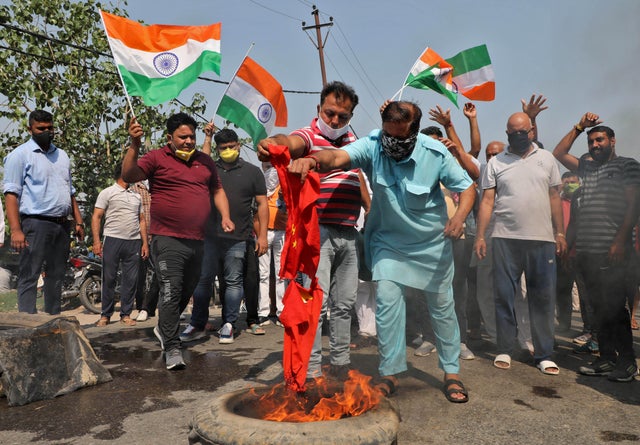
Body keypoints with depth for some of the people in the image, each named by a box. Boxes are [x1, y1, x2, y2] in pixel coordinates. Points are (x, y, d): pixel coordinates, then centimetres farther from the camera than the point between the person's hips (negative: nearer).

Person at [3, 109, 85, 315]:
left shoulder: (62, 155, 18)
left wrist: (78, 221, 14)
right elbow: (11, 194, -9)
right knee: (29, 277, -4)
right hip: (36, 224, -6)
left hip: (62, 225, 7)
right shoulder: (20, 154, -2)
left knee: (56, 275, 12)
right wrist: (16, 230, -18)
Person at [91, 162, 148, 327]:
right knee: (108, 279, 0)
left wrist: (145, 243, 11)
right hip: (113, 239, -4)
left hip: (134, 242, 4)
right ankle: (105, 314, 10)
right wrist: (96, 241, -12)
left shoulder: (136, 196, 19)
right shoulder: (107, 193, 4)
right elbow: (96, 217, -2)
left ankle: (126, 314, 13)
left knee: (131, 280, 4)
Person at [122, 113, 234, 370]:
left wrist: (225, 216, 8)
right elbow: (128, 176, -13)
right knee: (171, 293, -9)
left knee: (186, 292, 17)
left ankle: (164, 328, 40)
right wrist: (134, 146, -25)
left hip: (197, 241, 6)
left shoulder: (205, 161, 14)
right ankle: (172, 348, 0)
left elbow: (217, 190, 22)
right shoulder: (157, 158, -1)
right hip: (167, 240, -6)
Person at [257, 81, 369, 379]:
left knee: (344, 303, 14)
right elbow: (291, 142, -31)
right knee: (316, 303, -9)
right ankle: (311, 370, 1)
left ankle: (341, 363, 28)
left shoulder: (351, 139, 17)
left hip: (348, 234, 8)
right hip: (318, 232, -7)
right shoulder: (308, 136, -6)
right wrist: (274, 142, -54)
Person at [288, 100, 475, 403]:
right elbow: (338, 157, -39)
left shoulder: (436, 153, -19)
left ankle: (451, 373, 26)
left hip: (432, 244, 1)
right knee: (387, 300, -12)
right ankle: (390, 373, 4)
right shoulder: (372, 145, -20)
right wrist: (312, 160, -61)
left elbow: (466, 187, -8)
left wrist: (460, 216, -29)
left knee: (442, 307, 8)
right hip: (389, 242, 0)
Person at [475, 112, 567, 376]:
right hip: (505, 238, -1)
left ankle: (544, 355, 13)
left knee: (543, 297, 4)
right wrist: (480, 237, -4)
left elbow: (554, 198, 13)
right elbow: (487, 201, 3)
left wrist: (560, 233, 7)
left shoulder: (546, 159, 12)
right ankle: (504, 351, 14)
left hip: (542, 238, 1)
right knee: (504, 296, 3)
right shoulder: (496, 163, 7)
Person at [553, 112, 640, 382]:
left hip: (611, 251, -6)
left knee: (614, 307, -5)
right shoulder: (587, 167, 22)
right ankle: (607, 358, 16)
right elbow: (558, 154, 21)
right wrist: (579, 127, 15)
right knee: (599, 307, 9)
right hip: (586, 251, 6)